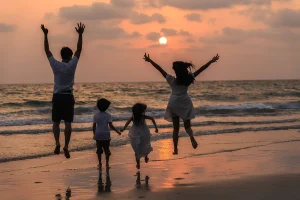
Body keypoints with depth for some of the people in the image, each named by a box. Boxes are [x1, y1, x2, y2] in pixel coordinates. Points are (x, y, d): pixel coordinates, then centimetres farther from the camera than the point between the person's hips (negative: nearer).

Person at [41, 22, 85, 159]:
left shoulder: (56, 65, -4)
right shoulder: (72, 65, -6)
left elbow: (47, 50, 2)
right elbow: (79, 50, -1)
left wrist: (45, 35, 6)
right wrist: (80, 35, 1)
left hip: (57, 96, 1)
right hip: (68, 96, -1)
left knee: (56, 122, 8)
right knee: (68, 123, -1)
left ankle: (57, 143, -9)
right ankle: (66, 146, -10)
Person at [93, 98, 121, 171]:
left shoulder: (96, 115, -3)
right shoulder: (108, 115, -9)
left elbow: (94, 126, -1)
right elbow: (111, 125, -15)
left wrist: (94, 134, 12)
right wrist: (117, 131, -4)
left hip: (98, 135, 1)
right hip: (106, 135, -1)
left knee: (99, 150, 11)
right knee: (106, 149, 11)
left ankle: (100, 164, 15)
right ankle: (107, 164, 16)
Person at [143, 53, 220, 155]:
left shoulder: (172, 80, -12)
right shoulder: (188, 79, -8)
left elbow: (160, 69, -12)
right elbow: (200, 69, -4)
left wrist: (149, 60, -11)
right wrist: (211, 61, 0)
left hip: (174, 104, -1)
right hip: (186, 103, 1)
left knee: (176, 128, 8)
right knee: (187, 125, 12)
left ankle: (175, 149, 3)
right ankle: (192, 137, -21)